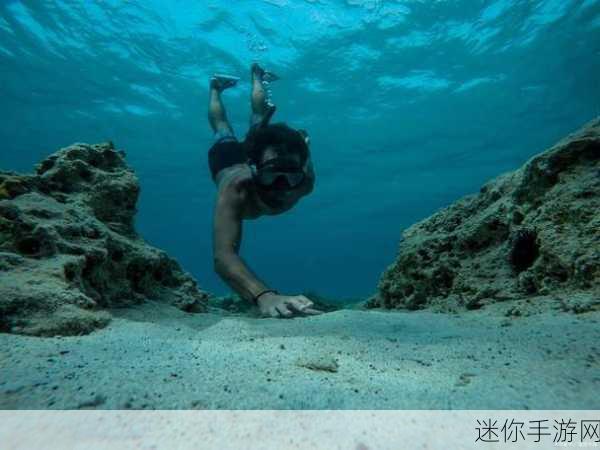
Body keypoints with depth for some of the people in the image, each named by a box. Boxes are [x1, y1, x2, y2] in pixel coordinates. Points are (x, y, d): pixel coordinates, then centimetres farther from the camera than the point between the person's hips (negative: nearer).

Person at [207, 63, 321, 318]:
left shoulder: (303, 184, -45)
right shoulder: (236, 190, -55)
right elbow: (223, 257, -68)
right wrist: (264, 296, -84)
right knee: (222, 128, 35)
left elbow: (302, 157, -21)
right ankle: (216, 87, 61)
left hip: (262, 148, 2)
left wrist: (300, 145, 1)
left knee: (259, 117, 36)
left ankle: (256, 76, 62)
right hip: (228, 157, -1)